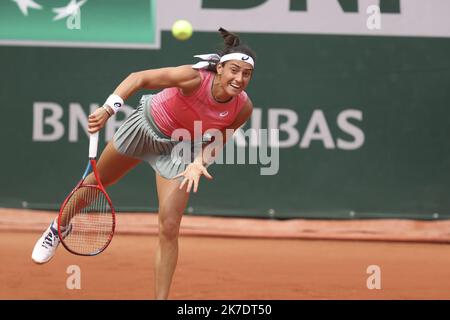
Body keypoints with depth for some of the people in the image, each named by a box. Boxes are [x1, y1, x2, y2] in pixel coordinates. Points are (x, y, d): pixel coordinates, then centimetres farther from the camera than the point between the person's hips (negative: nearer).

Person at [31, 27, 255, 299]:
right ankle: (59, 228, 50)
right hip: (146, 126, -1)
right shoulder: (194, 78, -35)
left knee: (169, 229, -11)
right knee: (97, 181, 20)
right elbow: (139, 78, -29)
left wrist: (199, 162, -23)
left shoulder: (243, 108, -24)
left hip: (178, 149, 1)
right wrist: (108, 108, -41)